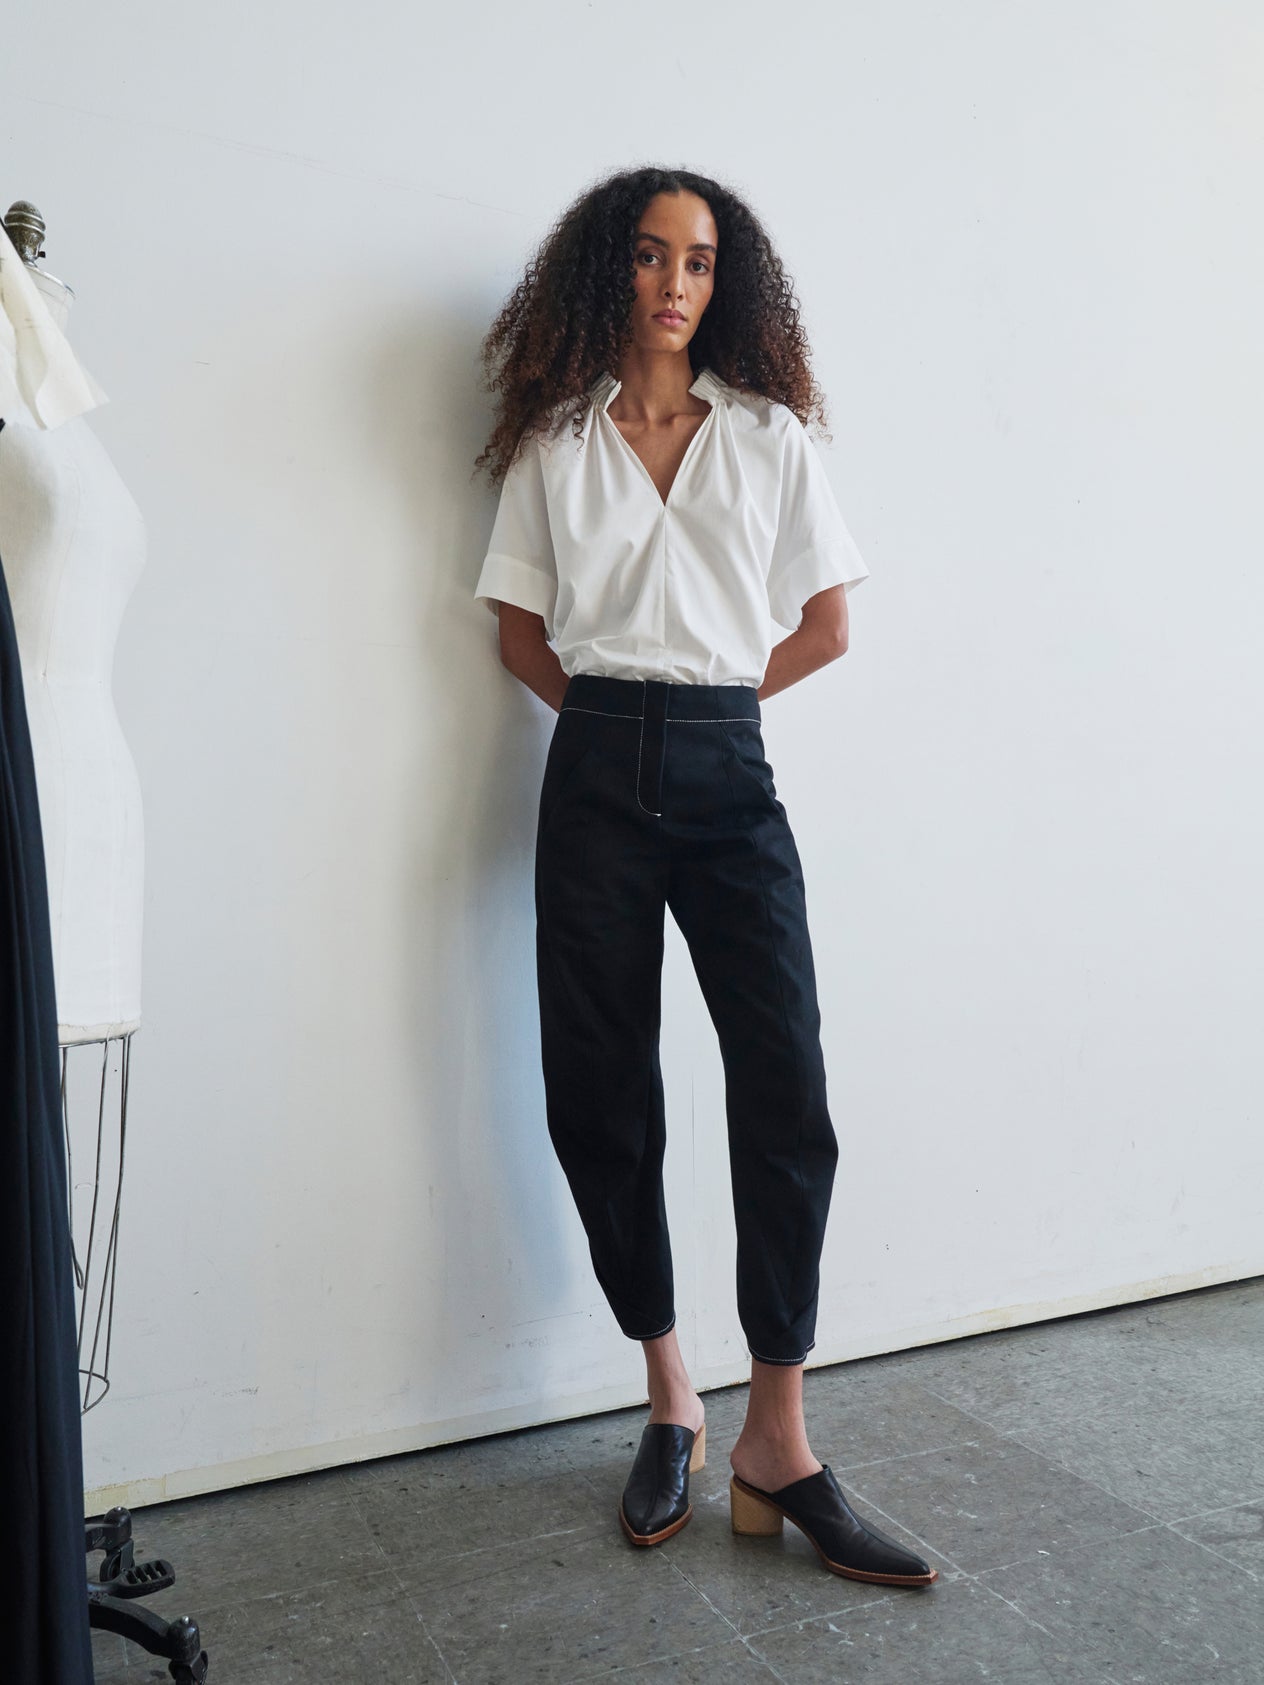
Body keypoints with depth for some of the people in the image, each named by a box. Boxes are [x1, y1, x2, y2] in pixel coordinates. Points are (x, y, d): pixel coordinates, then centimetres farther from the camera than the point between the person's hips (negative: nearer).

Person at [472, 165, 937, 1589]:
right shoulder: (556, 442, 11)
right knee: (600, 1094, 0)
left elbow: (825, 627, 10)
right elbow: (521, 633, 12)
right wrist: (620, 710, 0)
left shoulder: (768, 434, 11)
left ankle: (777, 1446, 0)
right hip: (597, 777, 1)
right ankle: (669, 1404, 18)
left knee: (783, 1087, -11)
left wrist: (702, 700, 5)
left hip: (726, 774, 0)